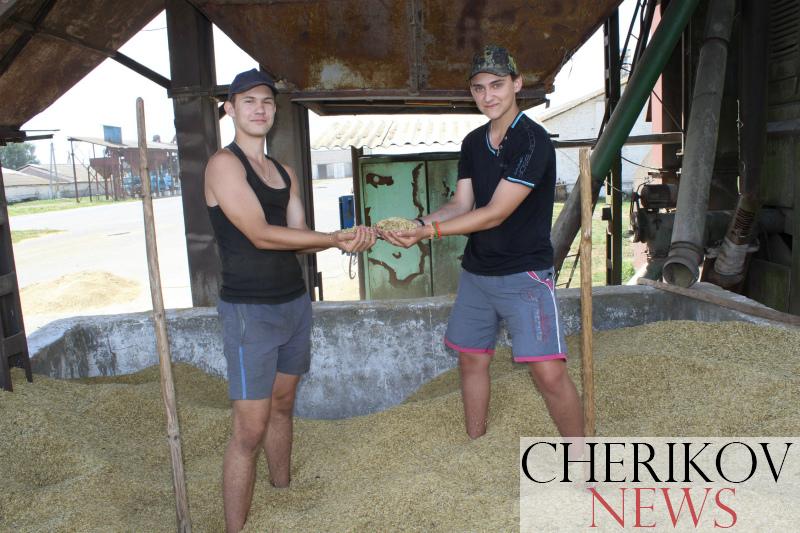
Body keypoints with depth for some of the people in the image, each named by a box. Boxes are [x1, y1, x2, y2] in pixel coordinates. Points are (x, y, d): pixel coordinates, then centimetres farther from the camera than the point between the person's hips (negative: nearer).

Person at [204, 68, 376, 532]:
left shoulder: (286, 173, 13)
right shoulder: (224, 164, -10)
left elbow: (298, 237, 4)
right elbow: (261, 235, -20)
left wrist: (345, 239, -15)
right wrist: (335, 239, -19)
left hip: (296, 302, 7)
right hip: (249, 311, -7)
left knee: (282, 406, 17)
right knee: (250, 429, -5)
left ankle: (283, 495, 32)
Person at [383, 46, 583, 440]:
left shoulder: (533, 141, -16)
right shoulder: (473, 142, 9)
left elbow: (495, 213, -21)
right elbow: (460, 204, 5)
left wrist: (429, 231, -24)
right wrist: (419, 224, -14)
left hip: (524, 274, -7)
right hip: (476, 271, 7)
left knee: (549, 374, -12)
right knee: (471, 360, 13)